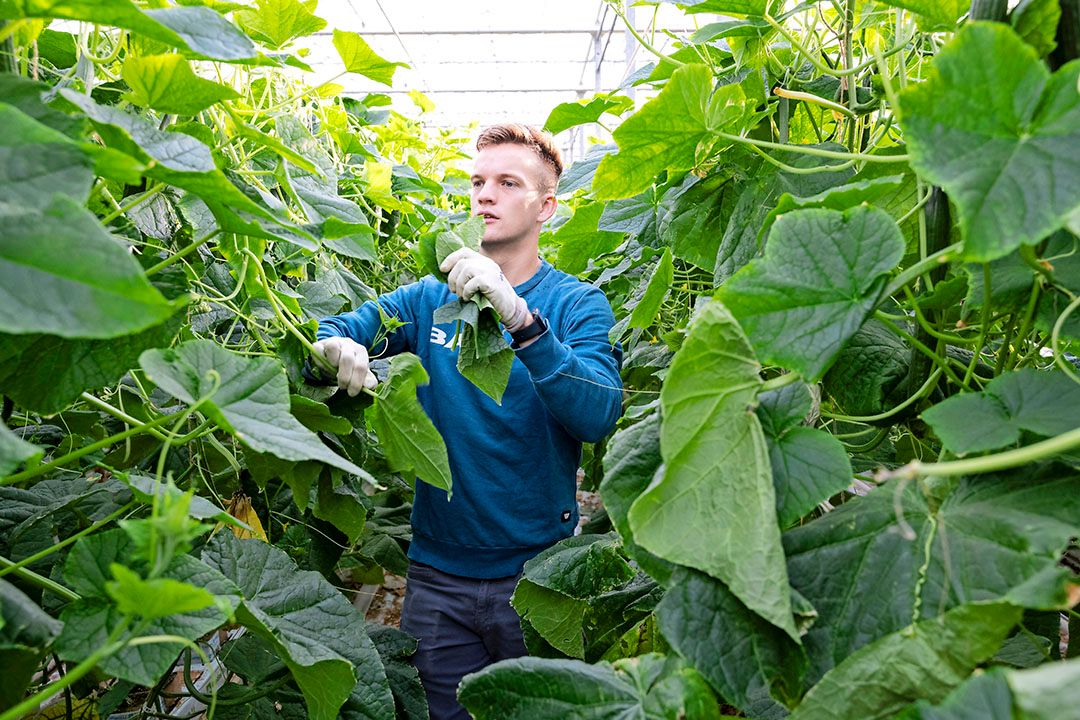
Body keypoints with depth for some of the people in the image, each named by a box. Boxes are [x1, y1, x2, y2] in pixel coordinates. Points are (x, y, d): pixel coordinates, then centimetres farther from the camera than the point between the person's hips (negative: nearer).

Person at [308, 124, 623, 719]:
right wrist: (336, 346, -29)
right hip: (438, 572, 2)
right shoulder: (431, 298, 3)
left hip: (537, 574, -2)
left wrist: (519, 316, -36)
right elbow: (322, 331, -5)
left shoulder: (577, 304, -6)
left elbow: (598, 417, -23)